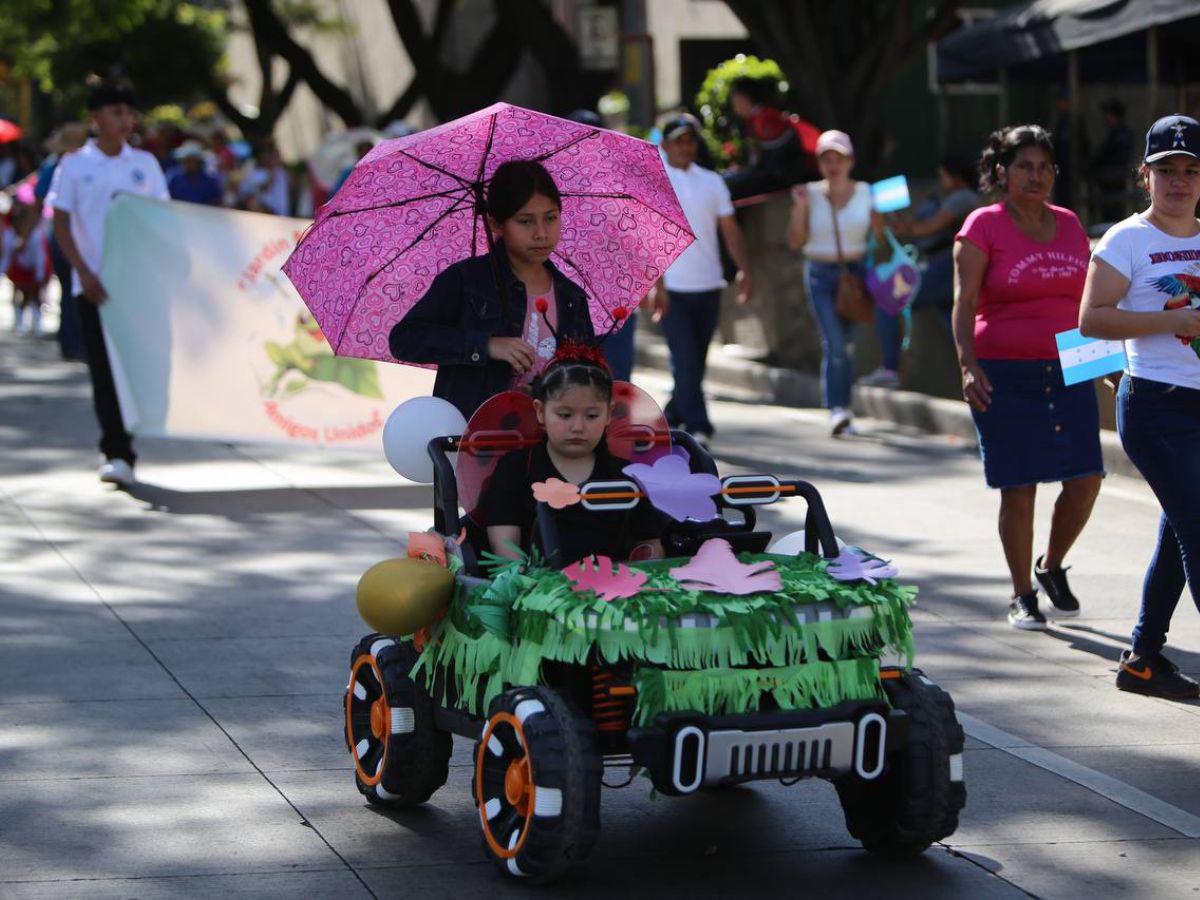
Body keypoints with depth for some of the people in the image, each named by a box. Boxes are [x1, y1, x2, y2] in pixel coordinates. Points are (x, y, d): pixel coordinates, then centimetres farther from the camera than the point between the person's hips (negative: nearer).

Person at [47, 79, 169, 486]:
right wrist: (84, 273, -11)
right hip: (93, 283, -2)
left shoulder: (144, 164, 8)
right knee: (104, 369, -4)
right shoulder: (74, 166, 1)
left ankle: (121, 452, 15)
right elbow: (61, 224, -1)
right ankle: (117, 453, -2)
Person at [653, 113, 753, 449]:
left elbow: (729, 229, 8)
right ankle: (697, 428, -13)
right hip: (672, 288, -5)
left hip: (708, 286, 5)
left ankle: (672, 418, 25)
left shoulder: (711, 182, 10)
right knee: (685, 361, -11)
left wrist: (744, 269, -7)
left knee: (697, 361, 9)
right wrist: (655, 283, -17)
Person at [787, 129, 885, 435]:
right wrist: (800, 207, -12)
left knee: (845, 340, 4)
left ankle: (839, 409, 16)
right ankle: (837, 409, -15)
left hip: (856, 271, 1)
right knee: (833, 343, -12)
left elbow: (881, 235, 6)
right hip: (821, 274, -1)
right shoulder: (811, 194, 0)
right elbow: (796, 241, -1)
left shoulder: (865, 193, 3)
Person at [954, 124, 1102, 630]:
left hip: (1068, 373, 5)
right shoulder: (983, 227, -3)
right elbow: (964, 303, -10)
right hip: (1005, 376, -4)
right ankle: (1022, 597, 11)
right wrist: (968, 364, -23)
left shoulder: (1069, 225, 12)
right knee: (1018, 488, -3)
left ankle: (1052, 566, 21)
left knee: (1086, 478, -4)